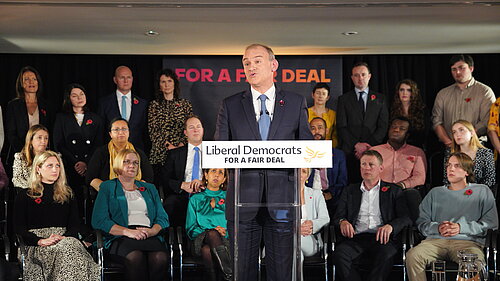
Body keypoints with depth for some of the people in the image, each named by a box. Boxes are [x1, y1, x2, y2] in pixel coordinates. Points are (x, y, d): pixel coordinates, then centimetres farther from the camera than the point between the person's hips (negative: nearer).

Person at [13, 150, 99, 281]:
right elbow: (19, 228, 6)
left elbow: (74, 225, 15)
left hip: (65, 239, 2)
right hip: (36, 245, -2)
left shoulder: (67, 194, 25)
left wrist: (64, 237, -9)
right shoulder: (25, 196, 16)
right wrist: (40, 241, -13)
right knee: (63, 250, -37)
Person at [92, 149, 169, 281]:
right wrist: (127, 231, -12)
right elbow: (98, 220, 2)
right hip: (120, 238, -3)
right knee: (135, 257, -39)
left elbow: (163, 218, 18)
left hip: (150, 236, 3)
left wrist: (152, 231, -6)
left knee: (160, 258, -34)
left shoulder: (150, 188, 28)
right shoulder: (107, 187, 16)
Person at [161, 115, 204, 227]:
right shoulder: (175, 154, 19)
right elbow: (164, 178, 8)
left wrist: (203, 182, -14)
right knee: (170, 203, -34)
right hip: (182, 196, 1)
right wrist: (182, 185, -11)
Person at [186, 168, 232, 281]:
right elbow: (191, 229, 10)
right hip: (201, 240, 0)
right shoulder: (195, 199, 20)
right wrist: (211, 232, -7)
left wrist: (225, 232, -9)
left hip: (225, 239, 1)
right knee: (212, 233, -36)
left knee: (207, 250, -34)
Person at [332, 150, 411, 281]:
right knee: (339, 253, -31)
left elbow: (405, 218, 6)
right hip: (357, 237, 2)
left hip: (381, 238, -2)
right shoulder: (349, 191, 24)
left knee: (385, 254, -36)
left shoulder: (393, 191, 17)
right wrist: (343, 222, -8)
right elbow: (338, 216, 18)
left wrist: (390, 226, -17)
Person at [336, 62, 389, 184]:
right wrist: (356, 145, -9)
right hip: (349, 152, 0)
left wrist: (368, 145, -6)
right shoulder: (344, 99, 11)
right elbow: (341, 127, 3)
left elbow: (383, 127, 6)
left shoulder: (380, 99, 13)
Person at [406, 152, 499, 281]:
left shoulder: (482, 192, 19)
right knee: (413, 256, -30)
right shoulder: (435, 192, 26)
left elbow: (490, 223, 6)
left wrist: (461, 227, -6)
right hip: (436, 240, 2)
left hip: (468, 241, -2)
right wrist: (437, 228, -6)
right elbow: (421, 222, 17)